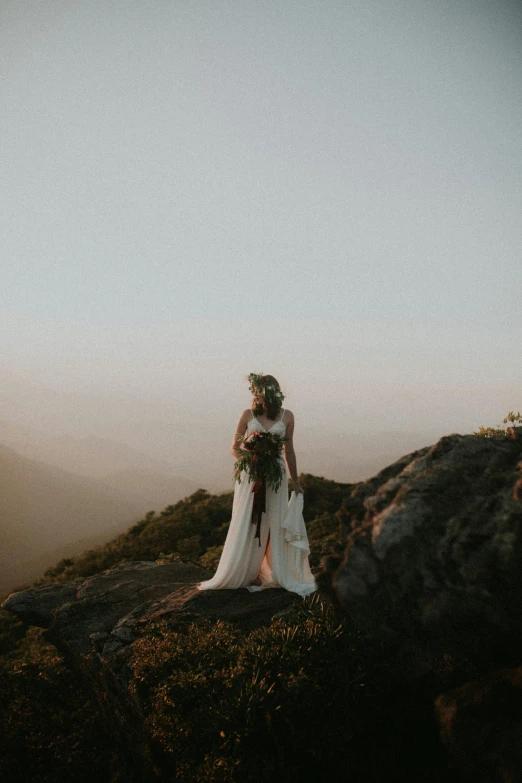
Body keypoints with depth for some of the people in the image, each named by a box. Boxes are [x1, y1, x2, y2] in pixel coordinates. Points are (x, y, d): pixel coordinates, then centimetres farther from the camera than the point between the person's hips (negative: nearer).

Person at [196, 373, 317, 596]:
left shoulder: (287, 417, 2)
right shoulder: (248, 414, -1)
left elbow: (289, 451, 11)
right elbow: (234, 449, 3)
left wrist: (296, 482, 15)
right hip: (249, 475, -1)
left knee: (273, 525, 4)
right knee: (246, 526, 2)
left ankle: (274, 575, 15)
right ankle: (242, 575, 13)